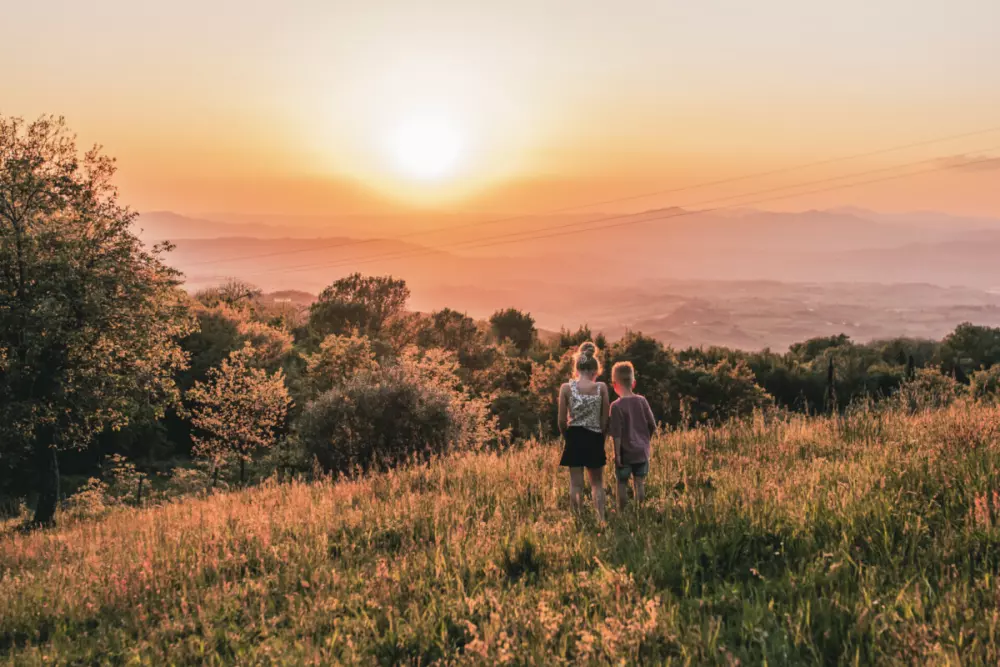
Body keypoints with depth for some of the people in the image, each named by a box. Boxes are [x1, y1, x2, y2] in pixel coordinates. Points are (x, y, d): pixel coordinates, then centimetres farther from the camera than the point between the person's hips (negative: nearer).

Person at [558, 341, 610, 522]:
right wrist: (601, 439, 12)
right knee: (597, 483, 15)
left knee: (576, 483, 7)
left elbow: (562, 420, -4)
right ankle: (600, 519, 7)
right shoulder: (601, 387, -5)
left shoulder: (566, 388, -6)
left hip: (574, 438, -1)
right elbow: (605, 419, -1)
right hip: (595, 439, 1)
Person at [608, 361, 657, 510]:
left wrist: (617, 454, -9)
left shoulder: (616, 406, -15)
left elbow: (617, 434, -15)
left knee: (622, 484, 7)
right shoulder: (642, 401, -2)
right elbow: (652, 426, 4)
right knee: (640, 483, 11)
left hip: (625, 453, -4)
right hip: (642, 451, 4)